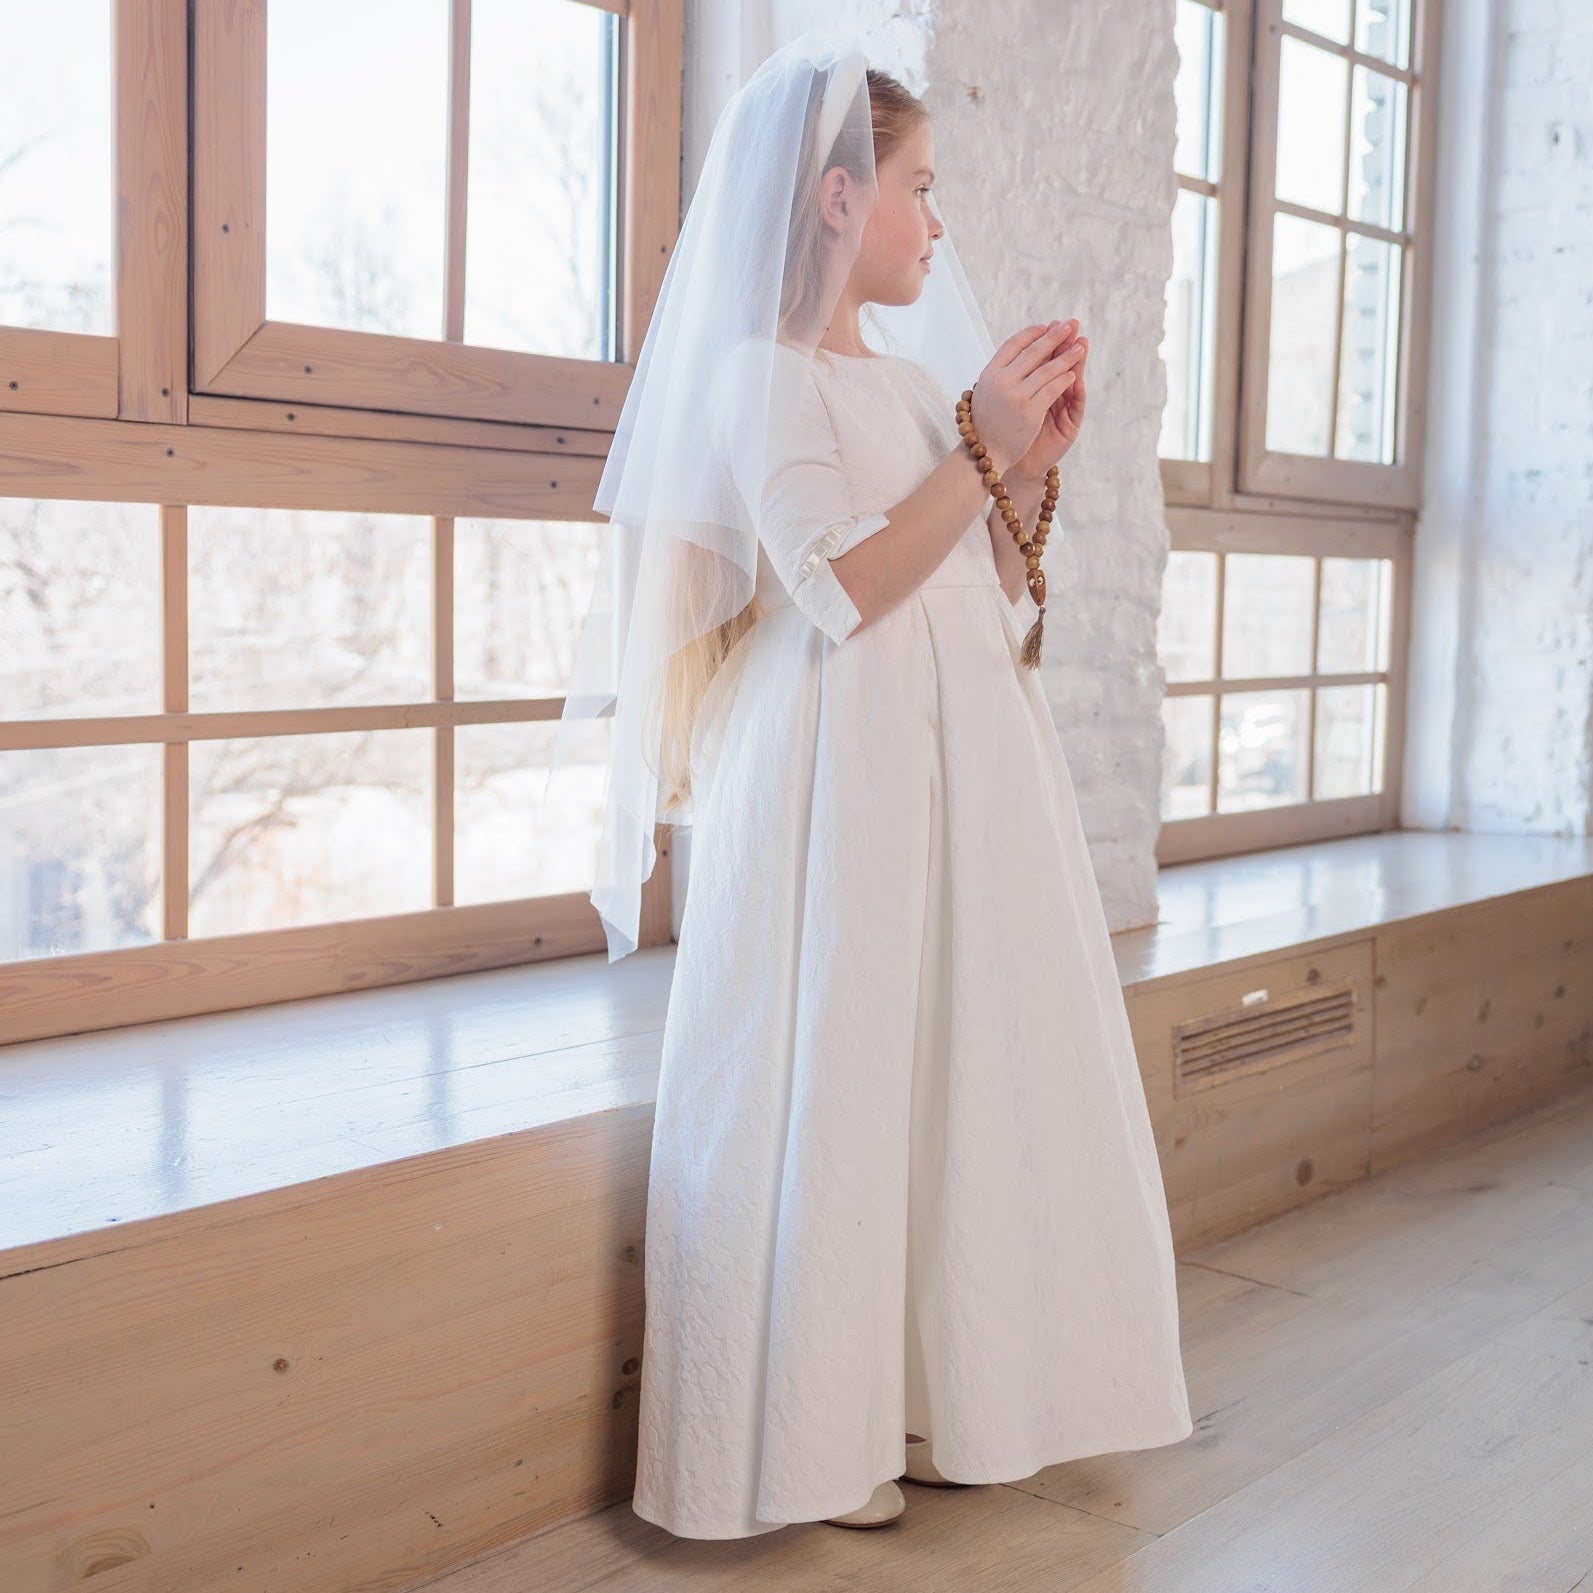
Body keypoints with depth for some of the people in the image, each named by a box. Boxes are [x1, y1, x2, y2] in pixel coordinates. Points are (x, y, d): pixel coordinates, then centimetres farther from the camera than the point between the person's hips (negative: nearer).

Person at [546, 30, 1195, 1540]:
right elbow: (846, 590, -18)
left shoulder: (914, 380, 17)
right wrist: (978, 447, -14)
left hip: (964, 782, 8)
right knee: (835, 1088, -3)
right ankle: (812, 1433, 10)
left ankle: (938, 1395, 22)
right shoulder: (758, 375, -6)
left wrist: (1028, 468, 7)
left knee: (960, 1074, 9)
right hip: (835, 782, -8)